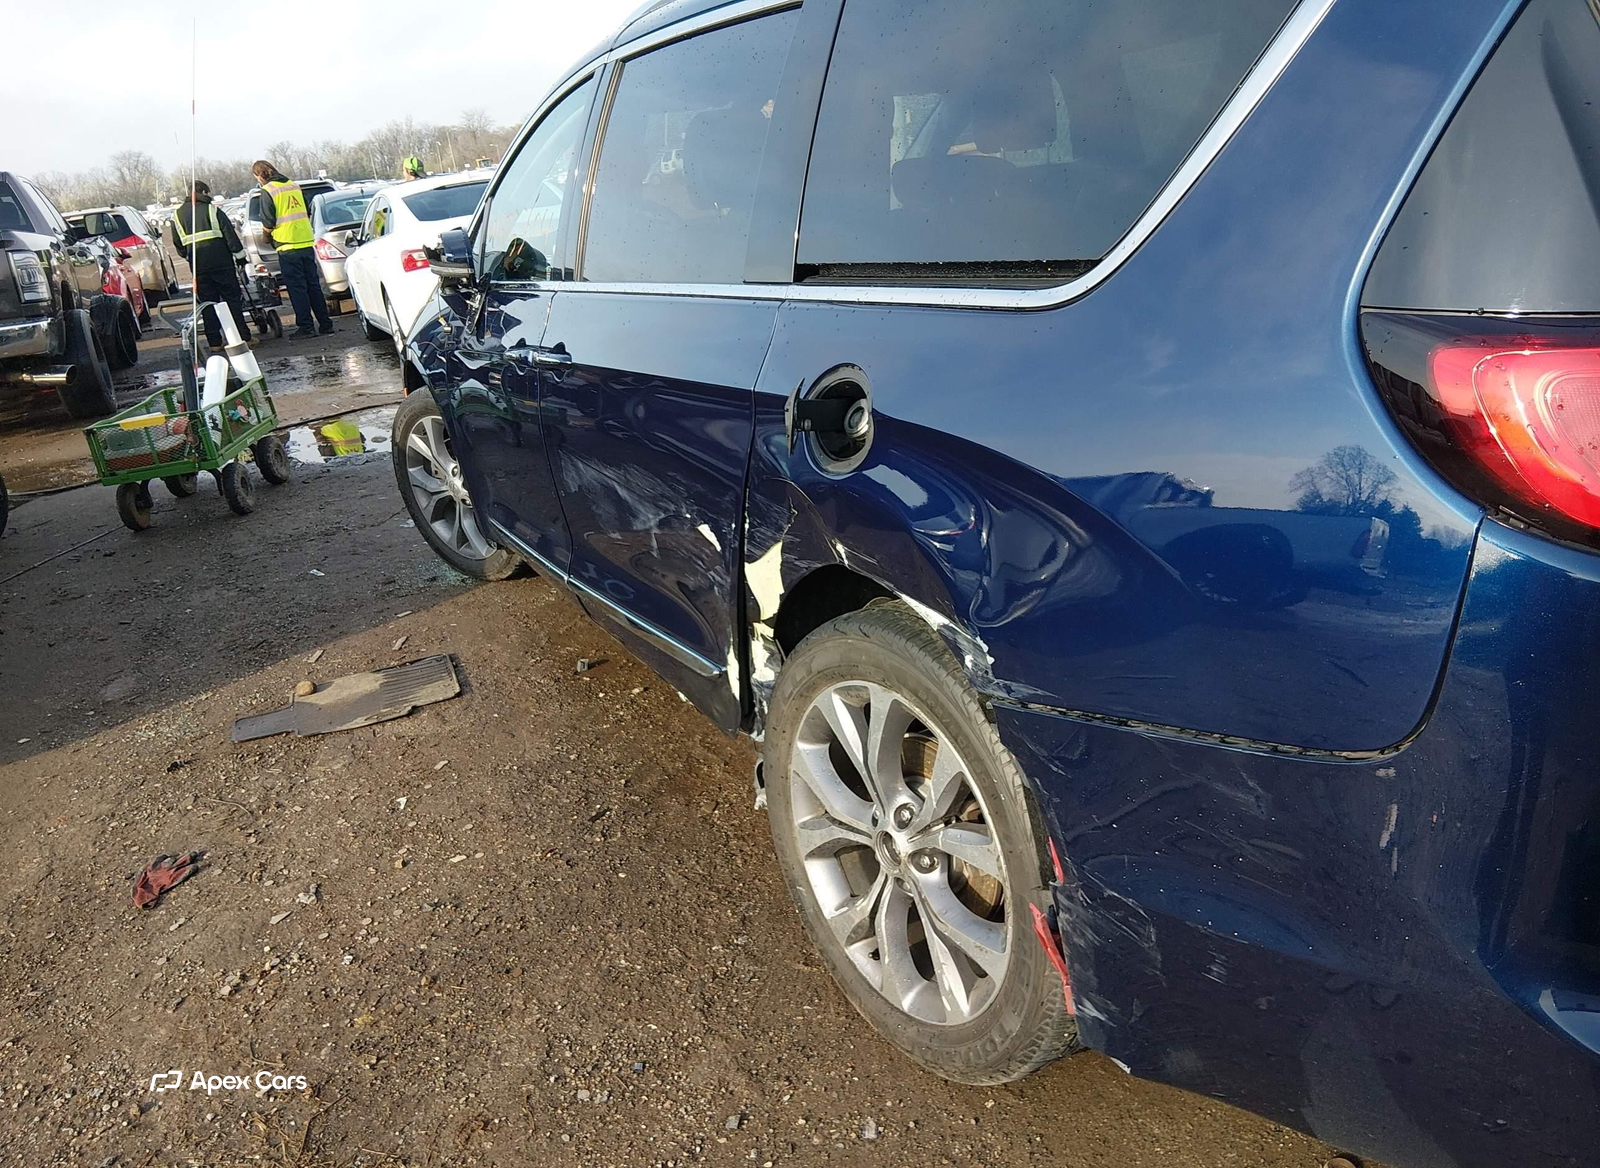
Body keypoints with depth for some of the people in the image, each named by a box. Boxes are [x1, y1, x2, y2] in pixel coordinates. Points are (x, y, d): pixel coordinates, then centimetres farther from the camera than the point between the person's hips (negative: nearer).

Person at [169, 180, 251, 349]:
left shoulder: (177, 215, 11)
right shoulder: (212, 209, 0)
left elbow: (178, 244, 15)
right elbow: (229, 234, -5)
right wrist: (239, 255, -1)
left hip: (198, 265, 3)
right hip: (221, 261, -3)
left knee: (207, 303, 7)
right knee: (232, 298, 1)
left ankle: (215, 341, 6)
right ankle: (243, 337, -2)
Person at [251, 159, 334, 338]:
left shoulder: (267, 191, -7)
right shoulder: (294, 186, 12)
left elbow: (268, 224, -10)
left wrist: (266, 231, 10)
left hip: (287, 246, -6)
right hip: (307, 242, 6)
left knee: (297, 288, -1)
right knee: (313, 285, 10)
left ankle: (306, 327, 0)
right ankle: (325, 324, 10)